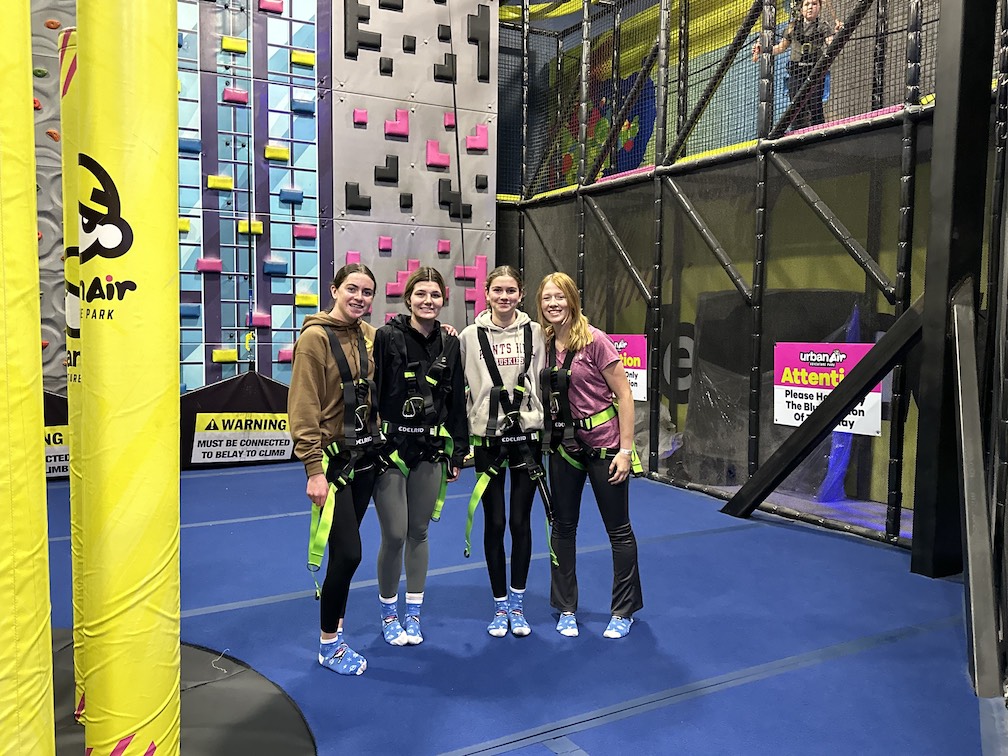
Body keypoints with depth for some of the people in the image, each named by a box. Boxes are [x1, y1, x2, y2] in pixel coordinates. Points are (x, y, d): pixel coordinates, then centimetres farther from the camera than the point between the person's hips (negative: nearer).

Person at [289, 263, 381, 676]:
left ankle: (334, 624, 31)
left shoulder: (370, 336, 6)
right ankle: (329, 645, 14)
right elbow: (304, 408, -14)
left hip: (364, 456, 6)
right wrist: (314, 469, -17)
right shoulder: (315, 337, -12)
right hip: (332, 460, -6)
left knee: (346, 550, 14)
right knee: (348, 552, -5)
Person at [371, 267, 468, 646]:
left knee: (419, 532, 10)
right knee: (395, 534, -3)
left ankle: (412, 613, 26)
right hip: (390, 447, -4)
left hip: (430, 450, 4)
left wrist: (458, 452, 9)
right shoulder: (387, 337, -8)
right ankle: (388, 613, 20)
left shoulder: (450, 344, 6)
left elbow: (457, 401, 10)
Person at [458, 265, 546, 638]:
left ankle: (517, 604, 22)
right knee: (494, 523, 5)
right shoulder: (470, 335, -1)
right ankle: (500, 605, 21)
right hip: (487, 437, -1)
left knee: (521, 521, 6)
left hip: (527, 435, 1)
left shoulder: (535, 332, 2)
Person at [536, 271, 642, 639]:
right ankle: (566, 609, 28)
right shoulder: (544, 343, 0)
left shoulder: (594, 340, -14)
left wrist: (625, 449, -15)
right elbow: (544, 395, 12)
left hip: (603, 442, -5)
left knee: (618, 529, 7)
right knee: (563, 526, 12)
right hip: (563, 446, 5)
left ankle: (623, 612, 25)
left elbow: (624, 395, -13)